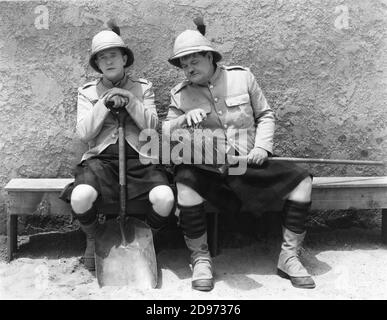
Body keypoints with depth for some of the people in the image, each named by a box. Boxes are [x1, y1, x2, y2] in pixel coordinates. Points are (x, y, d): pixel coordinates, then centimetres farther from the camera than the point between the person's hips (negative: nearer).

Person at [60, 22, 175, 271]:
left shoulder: (143, 87, 11)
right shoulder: (88, 92, 12)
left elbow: (152, 126, 1)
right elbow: (84, 133, 0)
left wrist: (130, 101, -11)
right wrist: (105, 103, -9)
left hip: (140, 159, 0)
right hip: (101, 159, 0)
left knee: (165, 198, -29)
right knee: (81, 197, -32)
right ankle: (92, 240, 4)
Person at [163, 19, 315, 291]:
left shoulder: (242, 77, 5)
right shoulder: (180, 94, 5)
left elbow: (265, 114, 11)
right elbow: (166, 132, 2)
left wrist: (262, 146, -5)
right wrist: (184, 120, -19)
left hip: (249, 165, 2)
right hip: (208, 169, -1)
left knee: (301, 179, -14)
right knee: (185, 183, -34)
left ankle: (289, 257, -2)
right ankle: (201, 259, -14)